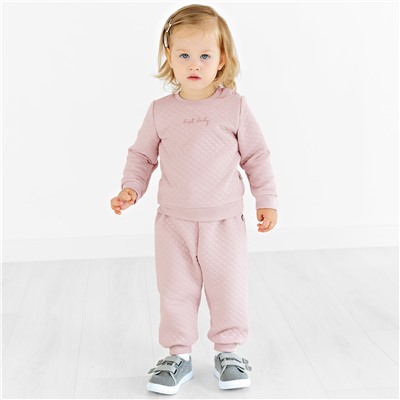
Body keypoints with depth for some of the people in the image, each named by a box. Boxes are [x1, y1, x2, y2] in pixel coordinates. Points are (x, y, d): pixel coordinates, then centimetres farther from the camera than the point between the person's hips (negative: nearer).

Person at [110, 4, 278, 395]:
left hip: (224, 220, -1)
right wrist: (131, 189, -6)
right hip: (174, 222, 1)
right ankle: (178, 355, 24)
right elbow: (142, 154, 8)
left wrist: (267, 200, 1)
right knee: (175, 292, 9)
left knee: (228, 289, 8)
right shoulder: (160, 110, -1)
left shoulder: (234, 106, -5)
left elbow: (256, 155, 1)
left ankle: (228, 352, 27)